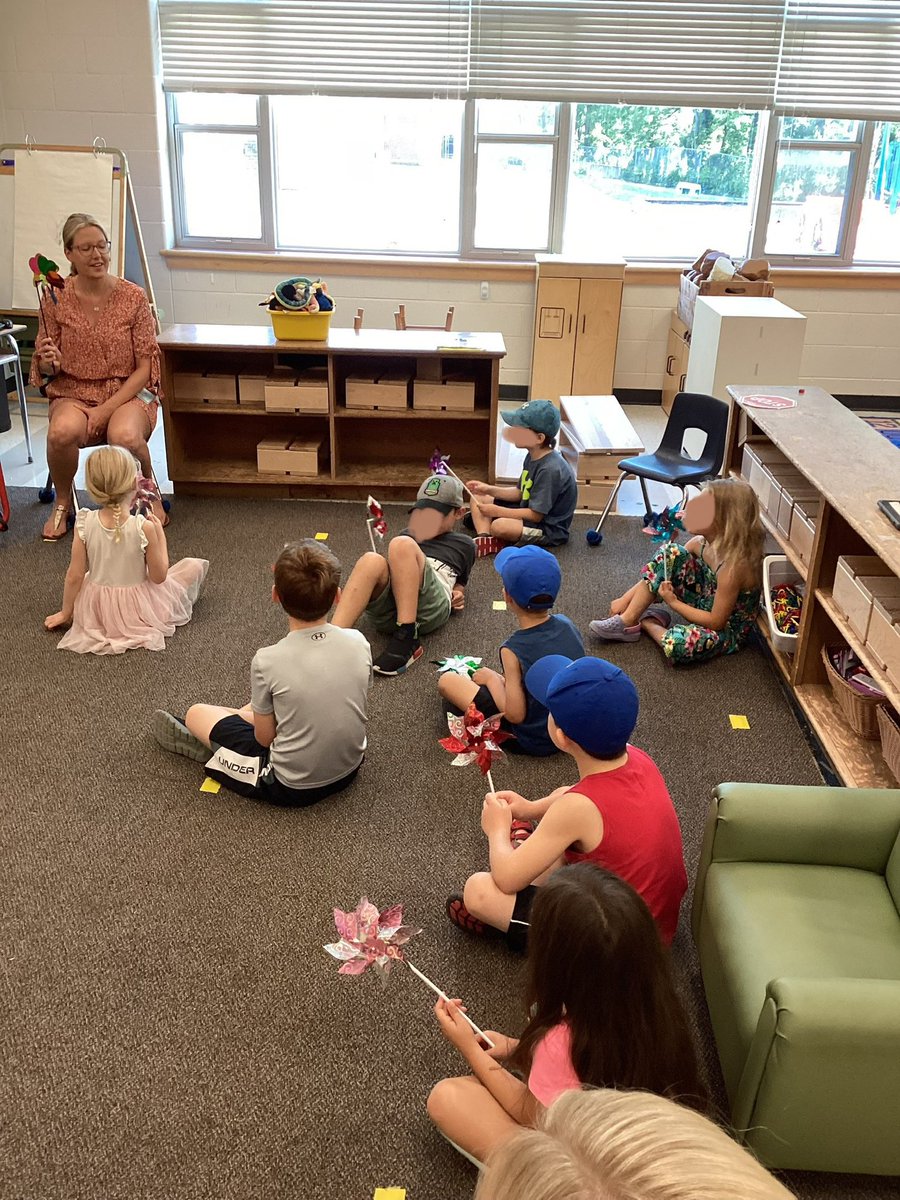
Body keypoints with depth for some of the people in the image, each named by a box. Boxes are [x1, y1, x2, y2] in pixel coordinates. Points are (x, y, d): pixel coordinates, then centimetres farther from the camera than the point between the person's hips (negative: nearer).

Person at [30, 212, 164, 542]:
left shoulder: (133, 297, -5)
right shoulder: (56, 300, -1)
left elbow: (145, 367, -4)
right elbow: (45, 373, 6)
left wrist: (107, 409, -14)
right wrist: (47, 364, -19)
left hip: (129, 392, -1)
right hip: (73, 394, 1)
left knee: (124, 437, -36)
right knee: (63, 431, -35)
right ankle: (62, 503, -3)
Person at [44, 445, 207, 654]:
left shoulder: (84, 524, -17)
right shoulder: (144, 527, -25)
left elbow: (74, 576, -10)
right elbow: (159, 576, -15)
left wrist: (66, 612, 6)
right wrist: (160, 534, -5)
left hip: (96, 608, 4)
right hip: (138, 611, -3)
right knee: (196, 565, 11)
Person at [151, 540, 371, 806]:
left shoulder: (267, 661, -24)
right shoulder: (358, 643, -12)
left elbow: (265, 737, -12)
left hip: (293, 787, -5)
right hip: (349, 770, 5)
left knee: (196, 713, 11)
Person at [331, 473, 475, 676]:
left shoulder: (463, 544, 32)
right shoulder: (408, 534, 39)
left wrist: (458, 594, 12)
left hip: (430, 609, -2)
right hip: (387, 611, 3)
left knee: (401, 545, -28)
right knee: (372, 561, -32)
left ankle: (407, 639, -37)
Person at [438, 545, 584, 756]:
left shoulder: (514, 650, -28)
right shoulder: (566, 625, -10)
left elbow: (515, 714, -24)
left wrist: (492, 678, -8)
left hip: (532, 742, -6)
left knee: (446, 681, -1)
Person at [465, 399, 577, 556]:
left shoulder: (550, 469, -27)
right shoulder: (533, 457, 2)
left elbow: (535, 515, -25)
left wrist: (497, 511, -20)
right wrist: (489, 489, 0)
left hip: (550, 529, -10)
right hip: (531, 510, 10)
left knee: (499, 526, -38)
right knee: (478, 497, 5)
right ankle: (483, 538, -16)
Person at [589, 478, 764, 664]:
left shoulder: (733, 565, -32)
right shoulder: (701, 543, -10)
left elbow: (716, 621, -26)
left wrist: (673, 602, -19)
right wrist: (626, 599, -3)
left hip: (727, 630, -7)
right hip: (705, 604, 7)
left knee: (678, 644, -39)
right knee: (671, 554, -10)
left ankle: (647, 623, -3)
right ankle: (627, 620, -6)